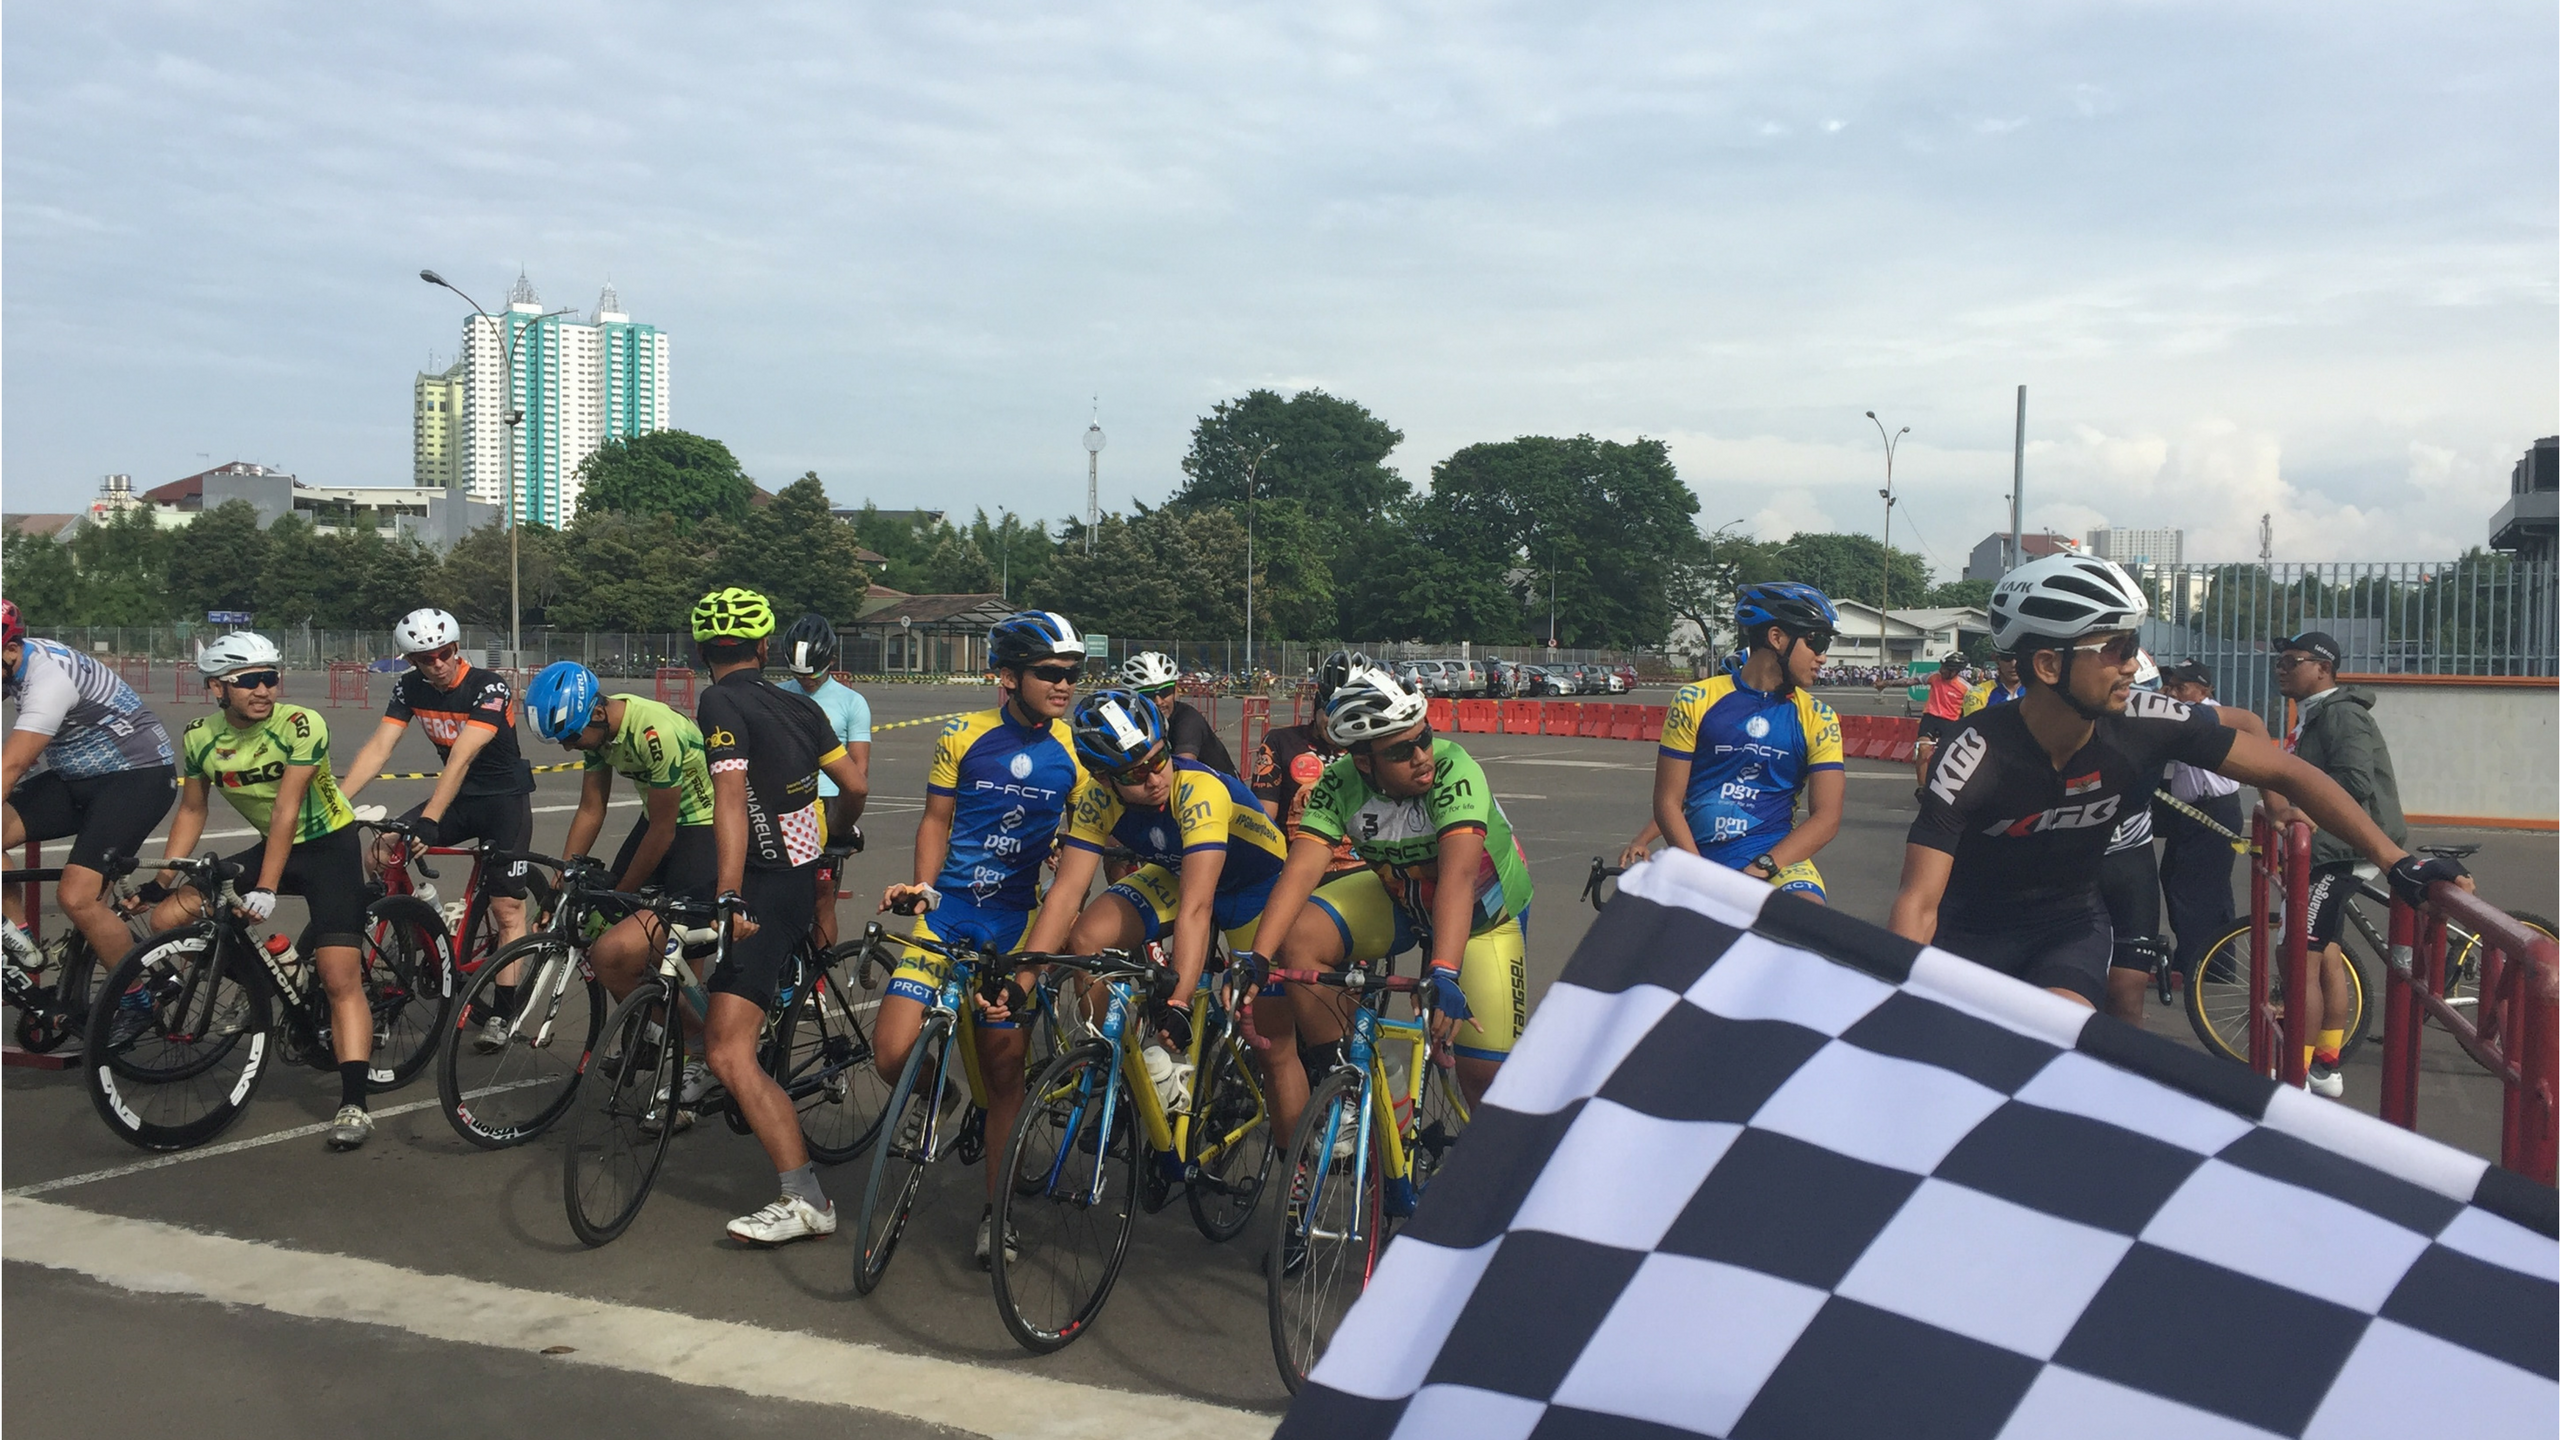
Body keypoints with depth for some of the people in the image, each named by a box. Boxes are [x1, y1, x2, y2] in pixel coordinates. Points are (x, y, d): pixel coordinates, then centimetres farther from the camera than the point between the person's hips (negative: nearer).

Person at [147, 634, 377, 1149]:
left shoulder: (301, 725, -22)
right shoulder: (200, 738, -6)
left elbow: (286, 810, -27)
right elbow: (192, 810, 7)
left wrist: (266, 888, -32)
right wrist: (161, 881, 2)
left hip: (328, 846, -6)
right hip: (271, 848, 6)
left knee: (340, 975, -17)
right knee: (166, 920, -5)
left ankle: (353, 1105, -17)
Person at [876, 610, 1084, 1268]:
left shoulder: (1074, 750, 1)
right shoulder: (964, 737, -2)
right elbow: (936, 820, 6)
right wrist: (920, 885, -9)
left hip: (1017, 918, 0)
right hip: (948, 906, 0)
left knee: (1004, 1066, 3)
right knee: (894, 1053, -14)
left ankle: (995, 1211, 20)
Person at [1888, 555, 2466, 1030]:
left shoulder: (2145, 724, -20)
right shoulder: (1975, 756, -29)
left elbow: (2286, 771, -11)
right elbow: (1918, 903, -32)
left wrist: (2396, 860, -18)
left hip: (2070, 923, 2)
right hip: (1973, 931, -2)